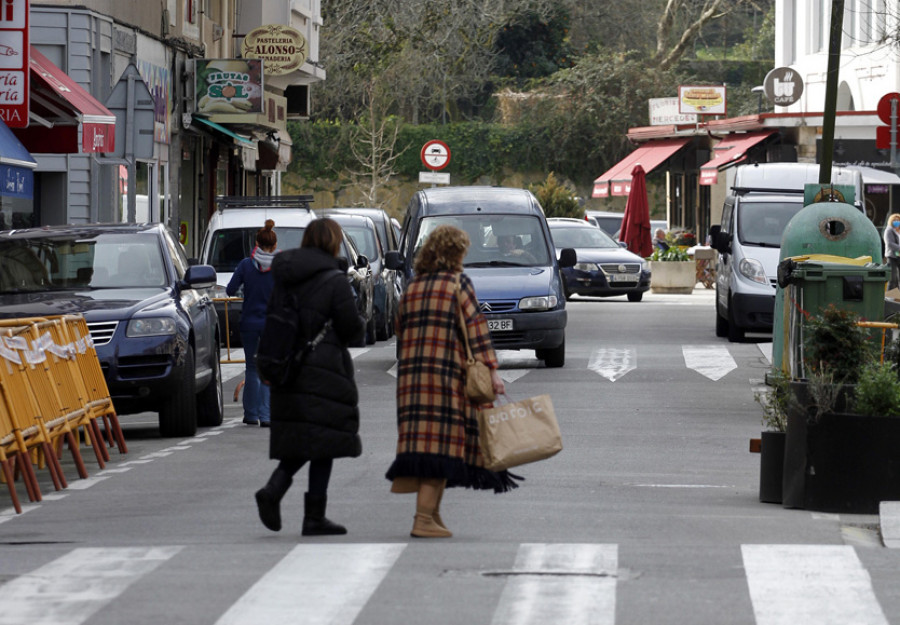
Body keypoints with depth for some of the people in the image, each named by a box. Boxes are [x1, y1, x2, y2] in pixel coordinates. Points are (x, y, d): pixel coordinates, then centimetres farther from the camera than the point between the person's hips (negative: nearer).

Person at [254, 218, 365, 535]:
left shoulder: (283, 279, 8)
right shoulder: (335, 280, -10)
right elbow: (351, 327, -10)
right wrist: (362, 323, 11)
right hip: (322, 371, -6)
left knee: (299, 440, 14)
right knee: (322, 442, 1)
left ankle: (273, 489, -10)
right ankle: (314, 517, 0)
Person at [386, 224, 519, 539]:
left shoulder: (412, 287, 15)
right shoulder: (457, 282, -3)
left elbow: (401, 332, 17)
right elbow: (475, 327, -10)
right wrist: (491, 370, -12)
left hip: (411, 372, 6)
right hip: (446, 370, -6)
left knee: (422, 440, 12)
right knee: (441, 442, -5)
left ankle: (431, 513, 17)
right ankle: (424, 517, -11)